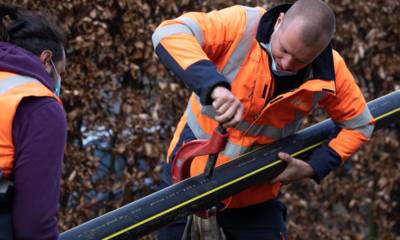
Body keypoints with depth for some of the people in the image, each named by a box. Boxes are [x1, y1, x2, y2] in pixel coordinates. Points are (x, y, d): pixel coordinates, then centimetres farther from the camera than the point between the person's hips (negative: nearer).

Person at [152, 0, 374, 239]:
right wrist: (215, 86, -50)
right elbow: (168, 33, -37)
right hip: (191, 176, -2)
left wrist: (314, 168, -12)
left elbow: (358, 124, 1)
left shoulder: (330, 72, -14)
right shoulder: (240, 26, -24)